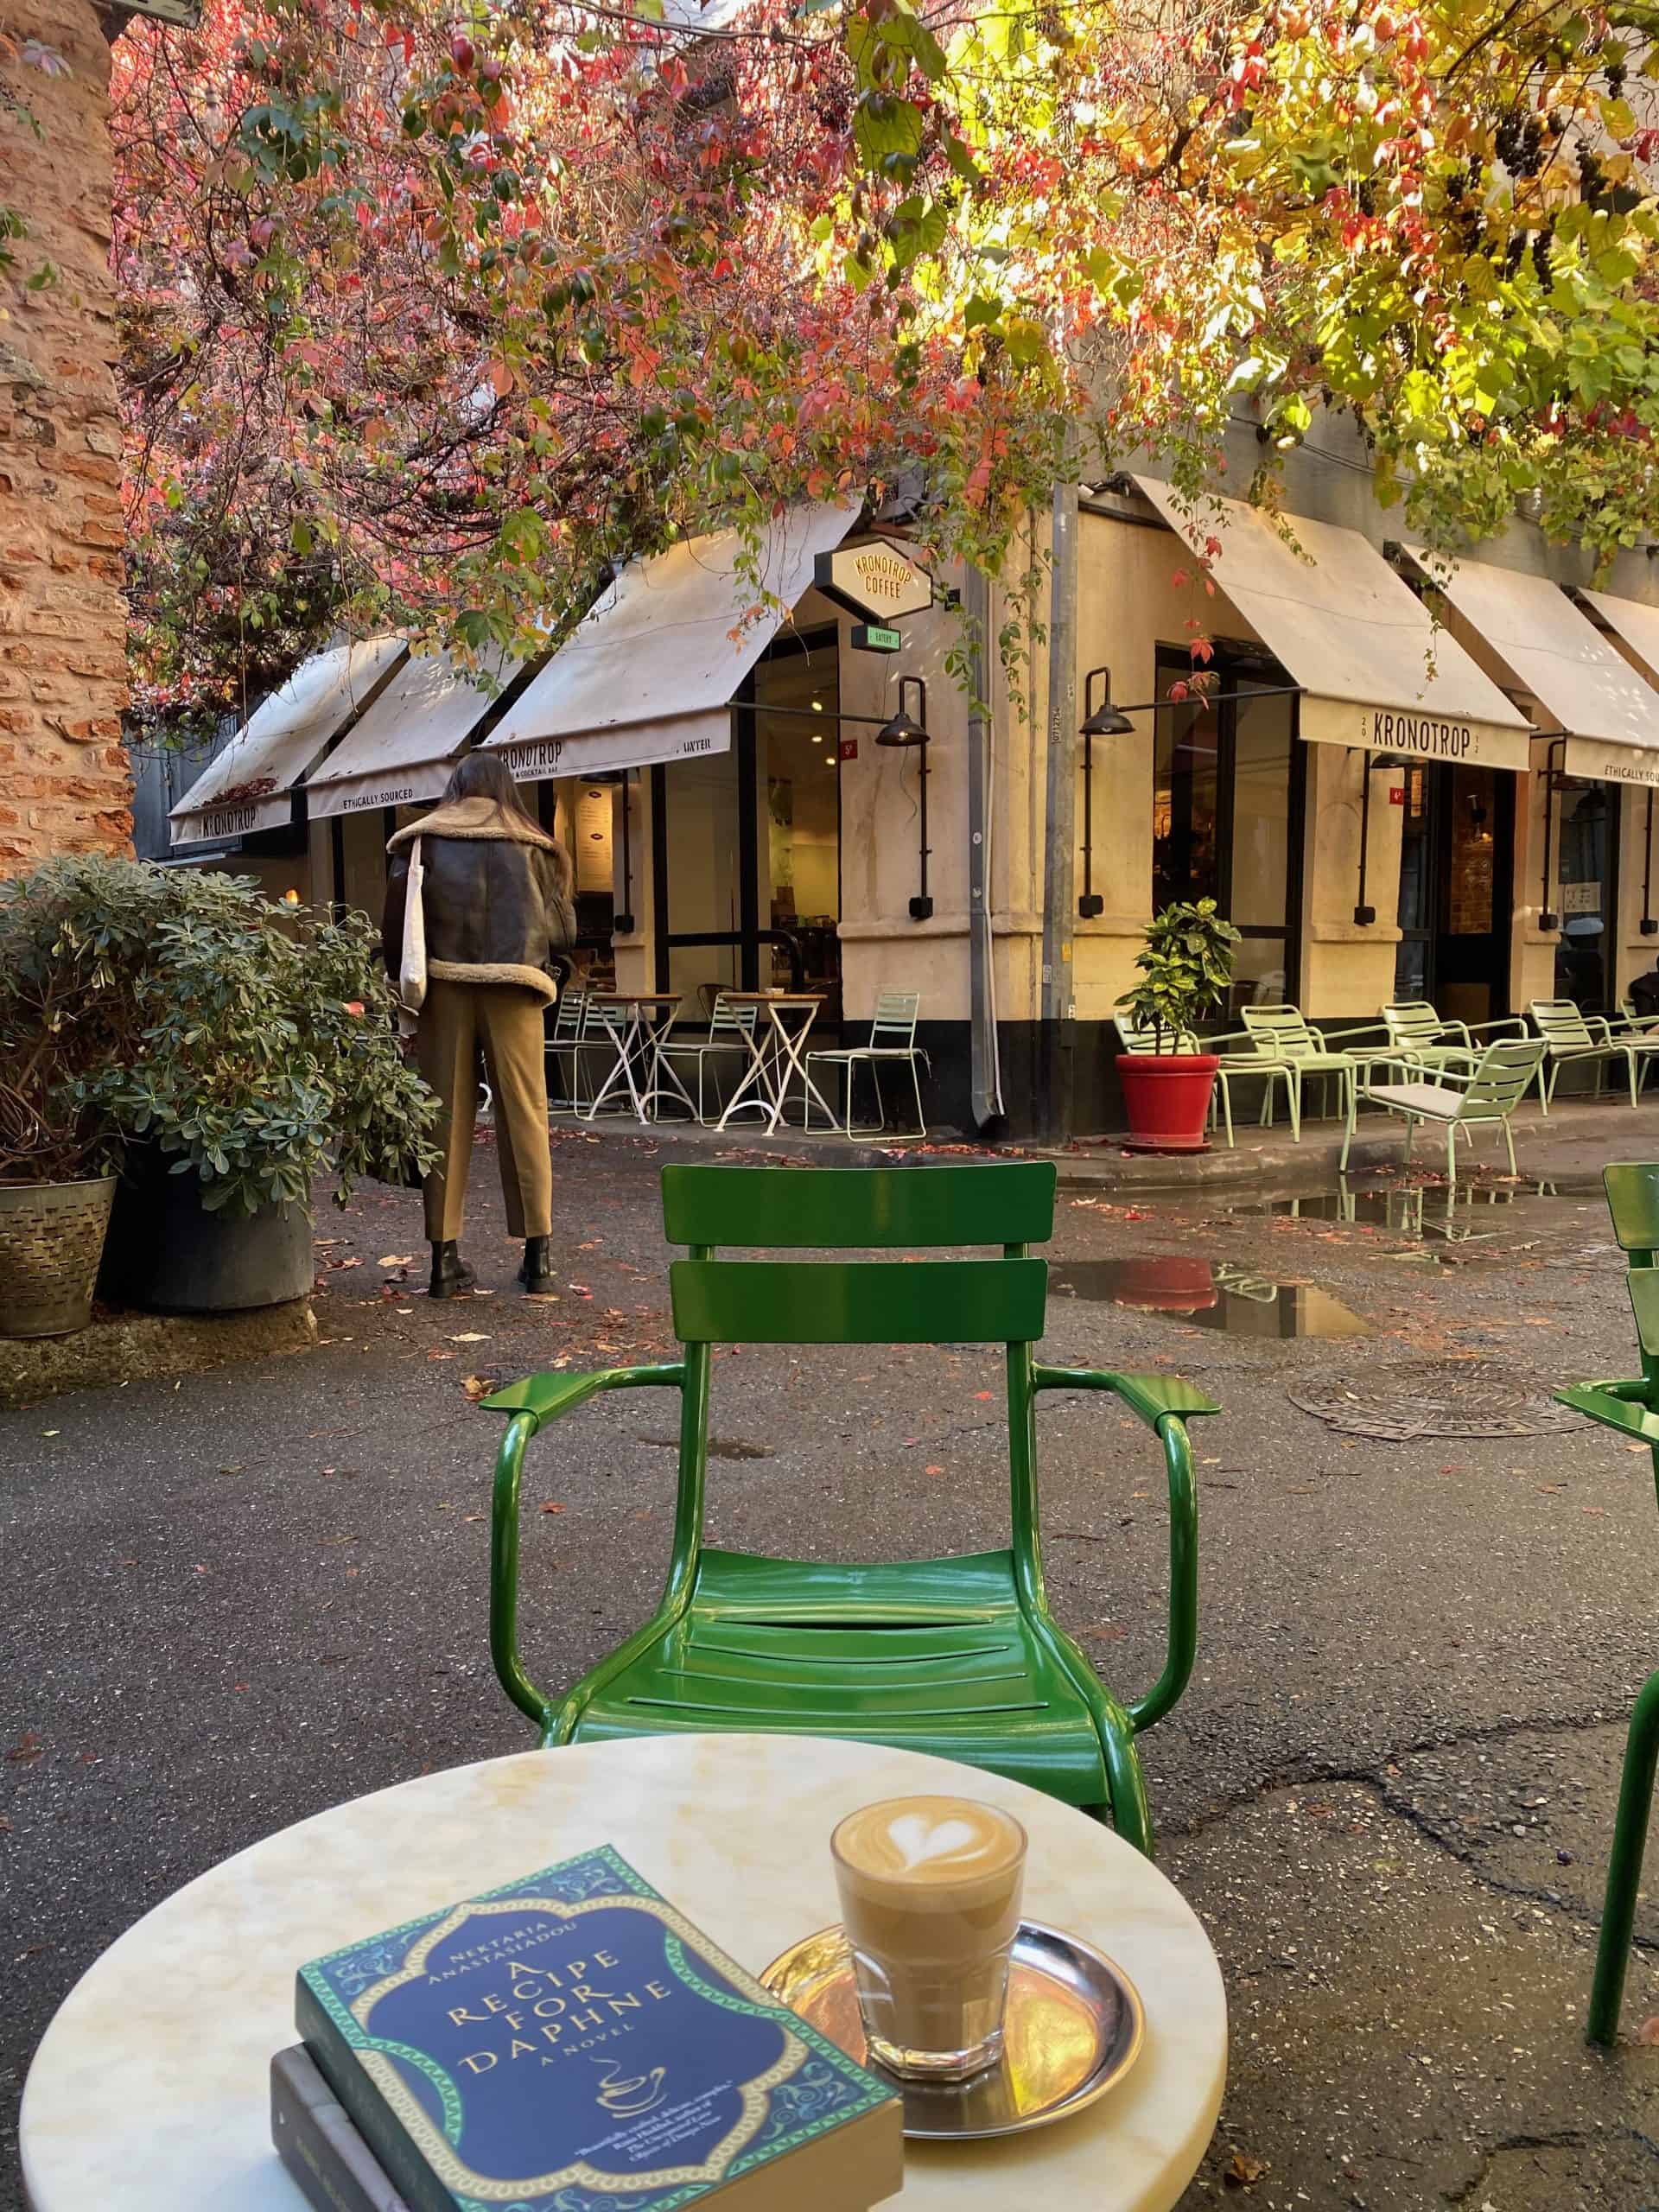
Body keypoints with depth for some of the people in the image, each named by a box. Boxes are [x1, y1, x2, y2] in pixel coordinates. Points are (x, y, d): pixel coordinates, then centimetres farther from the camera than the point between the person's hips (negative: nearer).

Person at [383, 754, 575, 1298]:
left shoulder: (424, 840, 9)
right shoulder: (532, 846, 11)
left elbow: (394, 924, 1)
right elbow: (565, 929, 10)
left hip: (444, 986, 1)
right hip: (512, 989, 0)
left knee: (447, 1116, 5)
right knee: (524, 1115, 5)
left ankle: (444, 1254, 8)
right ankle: (538, 1251, 8)